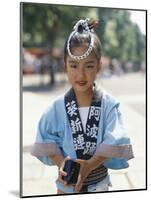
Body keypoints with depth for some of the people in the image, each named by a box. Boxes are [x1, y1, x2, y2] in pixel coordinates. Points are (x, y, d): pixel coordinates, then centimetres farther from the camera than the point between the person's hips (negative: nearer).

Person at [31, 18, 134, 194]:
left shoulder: (109, 104, -13)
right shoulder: (57, 107, -10)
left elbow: (114, 144, -17)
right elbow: (46, 141, -6)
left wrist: (90, 165, -27)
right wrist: (60, 163, -22)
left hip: (99, 183, 0)